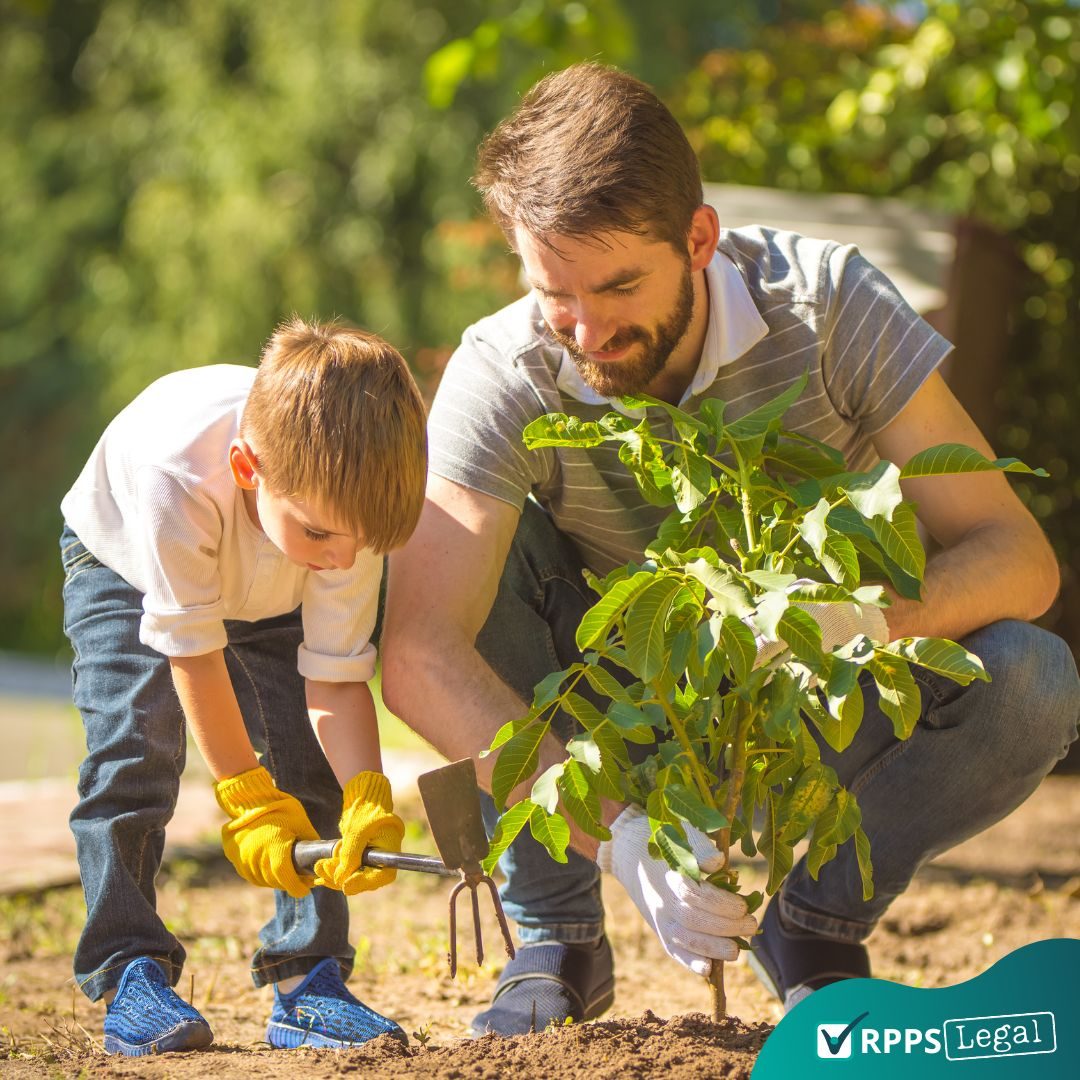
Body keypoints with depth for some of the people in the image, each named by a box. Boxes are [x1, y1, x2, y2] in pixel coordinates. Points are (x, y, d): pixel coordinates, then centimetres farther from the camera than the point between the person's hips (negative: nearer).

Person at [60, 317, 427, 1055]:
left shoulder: (348, 502, -35)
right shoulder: (175, 475, -46)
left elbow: (337, 680, -27)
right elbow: (192, 651, -34)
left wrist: (368, 800, -42)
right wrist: (247, 799, -31)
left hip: (270, 596, 3)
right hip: (125, 564, -3)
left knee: (310, 759, -12)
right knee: (135, 746, -21)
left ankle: (308, 980, -5)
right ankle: (130, 973, -13)